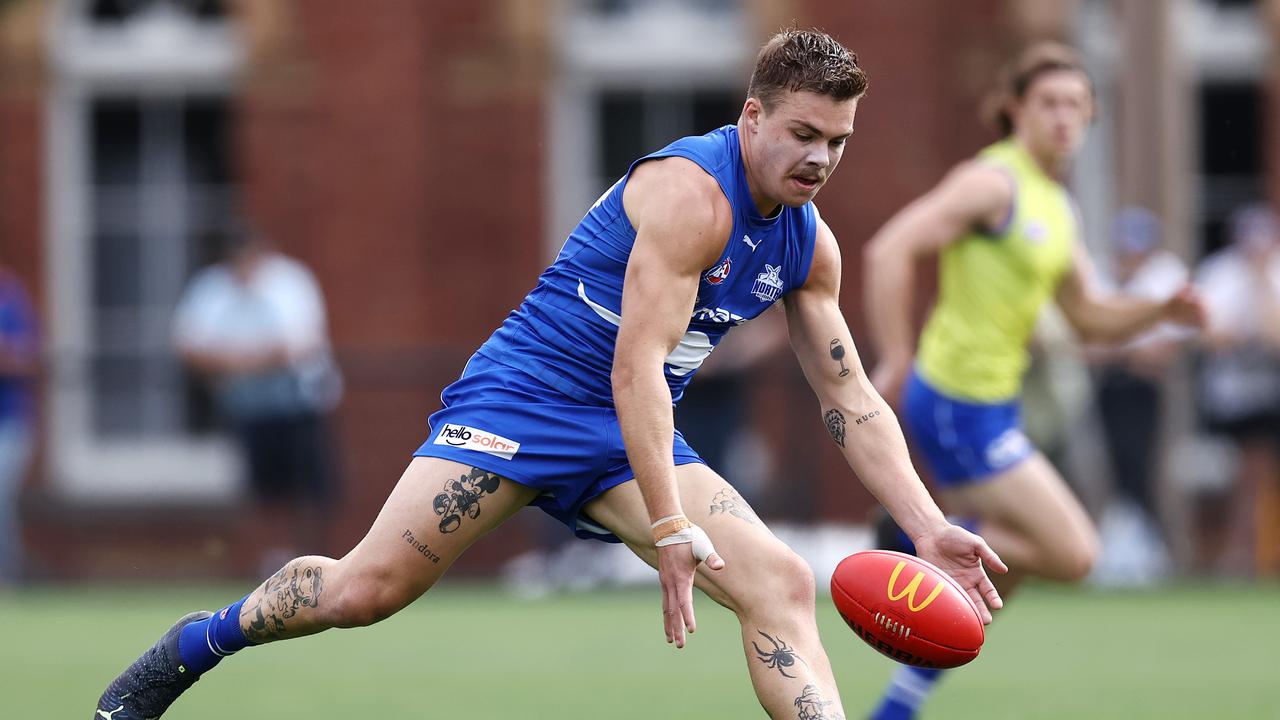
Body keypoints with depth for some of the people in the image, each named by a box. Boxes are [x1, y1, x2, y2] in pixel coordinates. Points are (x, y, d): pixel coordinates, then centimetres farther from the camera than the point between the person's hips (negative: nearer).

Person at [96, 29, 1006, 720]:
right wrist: (670, 530, -31)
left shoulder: (810, 244, 5)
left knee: (781, 581, -14)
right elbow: (636, 363, -26)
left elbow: (851, 398, 12)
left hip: (634, 438, 7)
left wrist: (928, 526, 0)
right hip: (527, 394, -7)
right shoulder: (689, 193, -20)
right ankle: (195, 644, 14)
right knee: (365, 590, -13)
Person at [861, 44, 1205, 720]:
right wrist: (895, 360, -24)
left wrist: (1164, 309, 4)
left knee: (1002, 560, 15)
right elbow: (889, 250, -22)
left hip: (990, 408, 10)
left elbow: (1091, 319, 21)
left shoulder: (1056, 207, 15)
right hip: (960, 406, -10)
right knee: (1072, 554, -13)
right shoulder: (993, 180, -14)